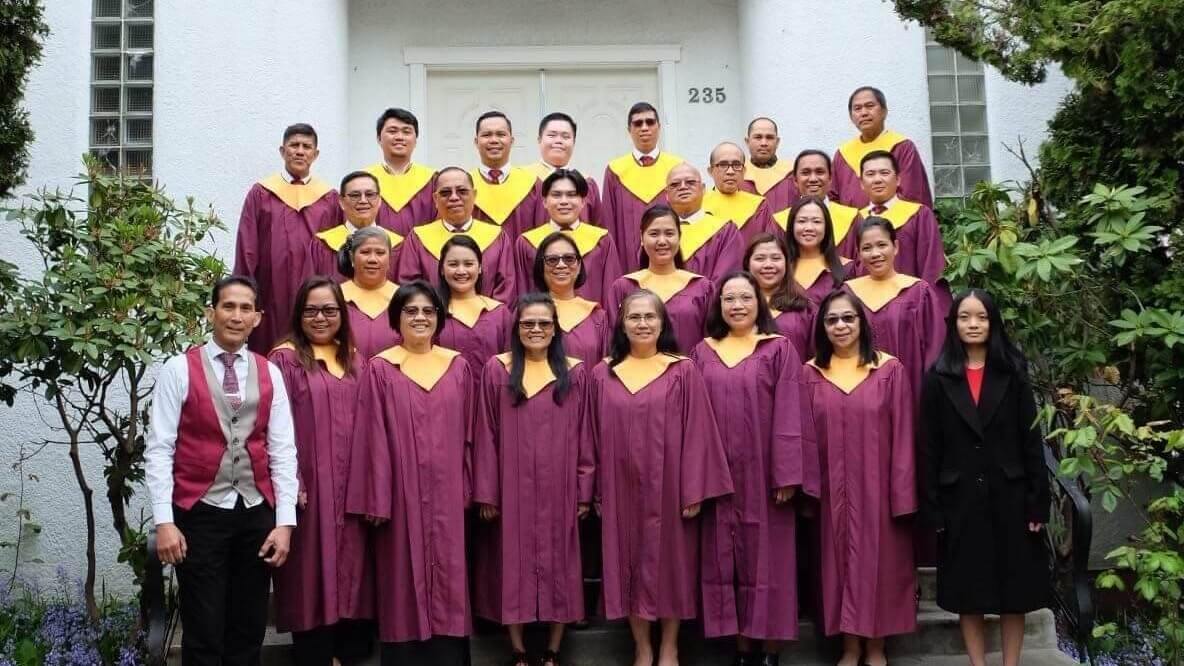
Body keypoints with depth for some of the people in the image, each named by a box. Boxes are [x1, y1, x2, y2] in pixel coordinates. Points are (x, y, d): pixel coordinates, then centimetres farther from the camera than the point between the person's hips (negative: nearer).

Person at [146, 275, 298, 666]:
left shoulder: (270, 374, 6)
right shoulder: (179, 369, -3)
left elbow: (283, 451, 3)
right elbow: (158, 449, -6)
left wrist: (285, 521, -3)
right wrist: (164, 521, -12)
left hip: (256, 513, 3)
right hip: (200, 513, -3)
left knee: (249, 632, 11)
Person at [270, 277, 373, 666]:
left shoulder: (354, 360, 13)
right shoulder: (285, 358, -3)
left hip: (350, 485, 5)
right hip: (308, 487, -5)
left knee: (350, 568, 9)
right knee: (312, 576, 0)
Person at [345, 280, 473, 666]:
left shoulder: (458, 366, 7)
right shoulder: (380, 369, -1)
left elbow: (467, 433, 9)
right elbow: (374, 439, -4)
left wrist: (468, 489, 6)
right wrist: (377, 499, -7)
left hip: (446, 492, 3)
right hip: (402, 492, -2)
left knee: (448, 578, 6)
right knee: (405, 578, 3)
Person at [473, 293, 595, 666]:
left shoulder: (575, 372, 3)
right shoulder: (497, 370, 0)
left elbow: (584, 436, 3)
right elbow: (486, 436, -2)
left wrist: (584, 492, -1)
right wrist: (486, 493, -5)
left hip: (560, 489, 1)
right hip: (513, 489, -1)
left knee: (559, 566, 6)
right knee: (513, 567, 5)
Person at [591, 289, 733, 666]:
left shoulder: (683, 371, -4)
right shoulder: (603, 375, 3)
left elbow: (696, 433, -6)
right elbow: (597, 436, 5)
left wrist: (694, 491, -10)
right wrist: (598, 491, 4)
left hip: (667, 486, -2)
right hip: (622, 489, 2)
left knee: (670, 561, 6)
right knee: (630, 563, 8)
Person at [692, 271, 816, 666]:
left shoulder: (779, 349, -1)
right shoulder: (703, 352, 8)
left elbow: (789, 415, -6)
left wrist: (787, 475, -13)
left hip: (763, 474, -3)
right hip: (718, 475, 3)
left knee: (767, 558, 2)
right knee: (727, 560, 6)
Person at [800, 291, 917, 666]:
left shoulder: (890, 370, -3)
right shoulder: (810, 373, 3)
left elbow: (902, 437, -4)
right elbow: (806, 436, 2)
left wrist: (902, 493, -8)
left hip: (876, 485, -1)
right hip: (832, 490, 2)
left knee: (879, 560, 5)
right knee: (840, 561, 8)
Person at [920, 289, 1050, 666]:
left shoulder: (1013, 373, 3)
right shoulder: (938, 378, 2)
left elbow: (1032, 441, 0)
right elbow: (931, 448, 0)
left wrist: (1038, 502, -6)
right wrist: (933, 509, -4)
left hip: (1008, 495, 0)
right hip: (961, 498, 0)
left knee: (1013, 590, 6)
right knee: (968, 592, 6)